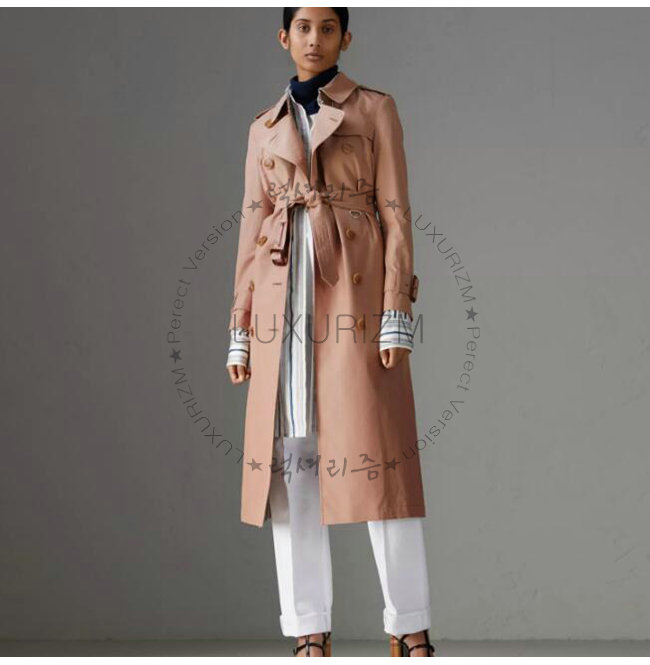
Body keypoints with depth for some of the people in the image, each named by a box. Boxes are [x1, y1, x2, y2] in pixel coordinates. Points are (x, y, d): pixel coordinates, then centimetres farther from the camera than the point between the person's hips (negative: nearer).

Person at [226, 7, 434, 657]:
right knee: (292, 455, -2)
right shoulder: (268, 126, 17)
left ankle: (410, 628, -1)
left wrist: (397, 316, -12)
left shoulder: (374, 109, 6)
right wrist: (240, 331, 8)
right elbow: (252, 231, 15)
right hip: (287, 300, 4)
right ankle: (311, 633, 4)